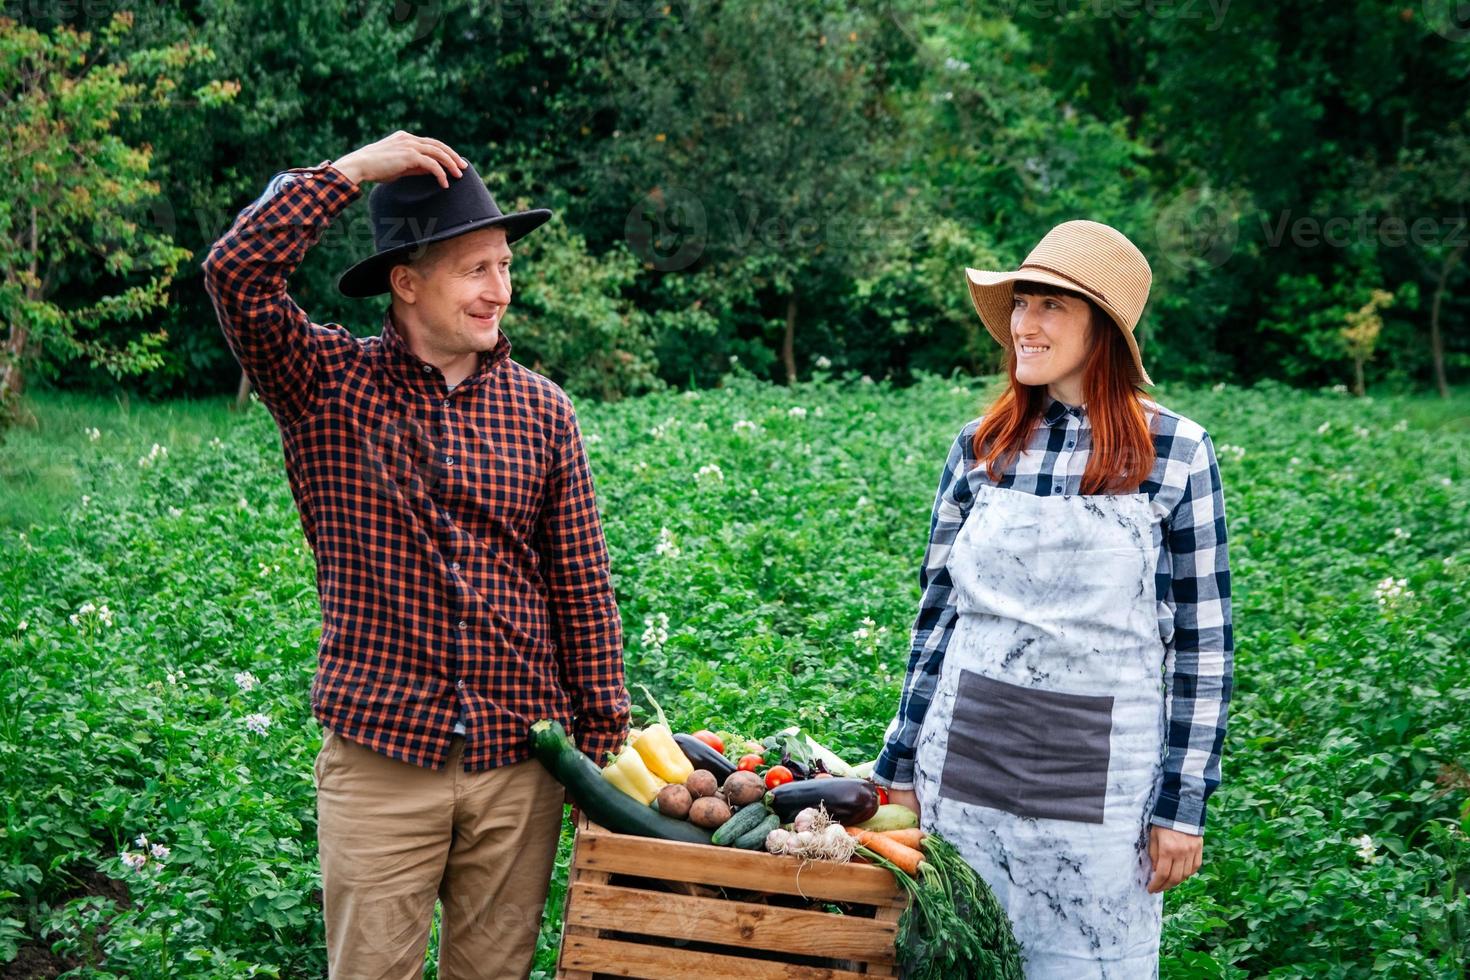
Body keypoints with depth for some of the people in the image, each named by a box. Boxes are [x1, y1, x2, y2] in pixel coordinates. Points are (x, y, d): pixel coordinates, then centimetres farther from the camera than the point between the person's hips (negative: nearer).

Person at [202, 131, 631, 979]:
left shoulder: (542, 411, 4)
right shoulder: (326, 384, -1)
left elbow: (583, 589, 6)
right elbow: (238, 273, -18)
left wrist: (601, 745, 6)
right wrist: (350, 170, -15)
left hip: (520, 763, 2)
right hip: (379, 760, -2)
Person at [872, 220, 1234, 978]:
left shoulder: (1177, 452, -5)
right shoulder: (979, 447, 3)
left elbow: (1202, 640, -3)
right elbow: (938, 613, 9)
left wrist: (1183, 803, -6)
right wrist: (900, 766, 9)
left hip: (1102, 773, -3)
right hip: (965, 765, 3)